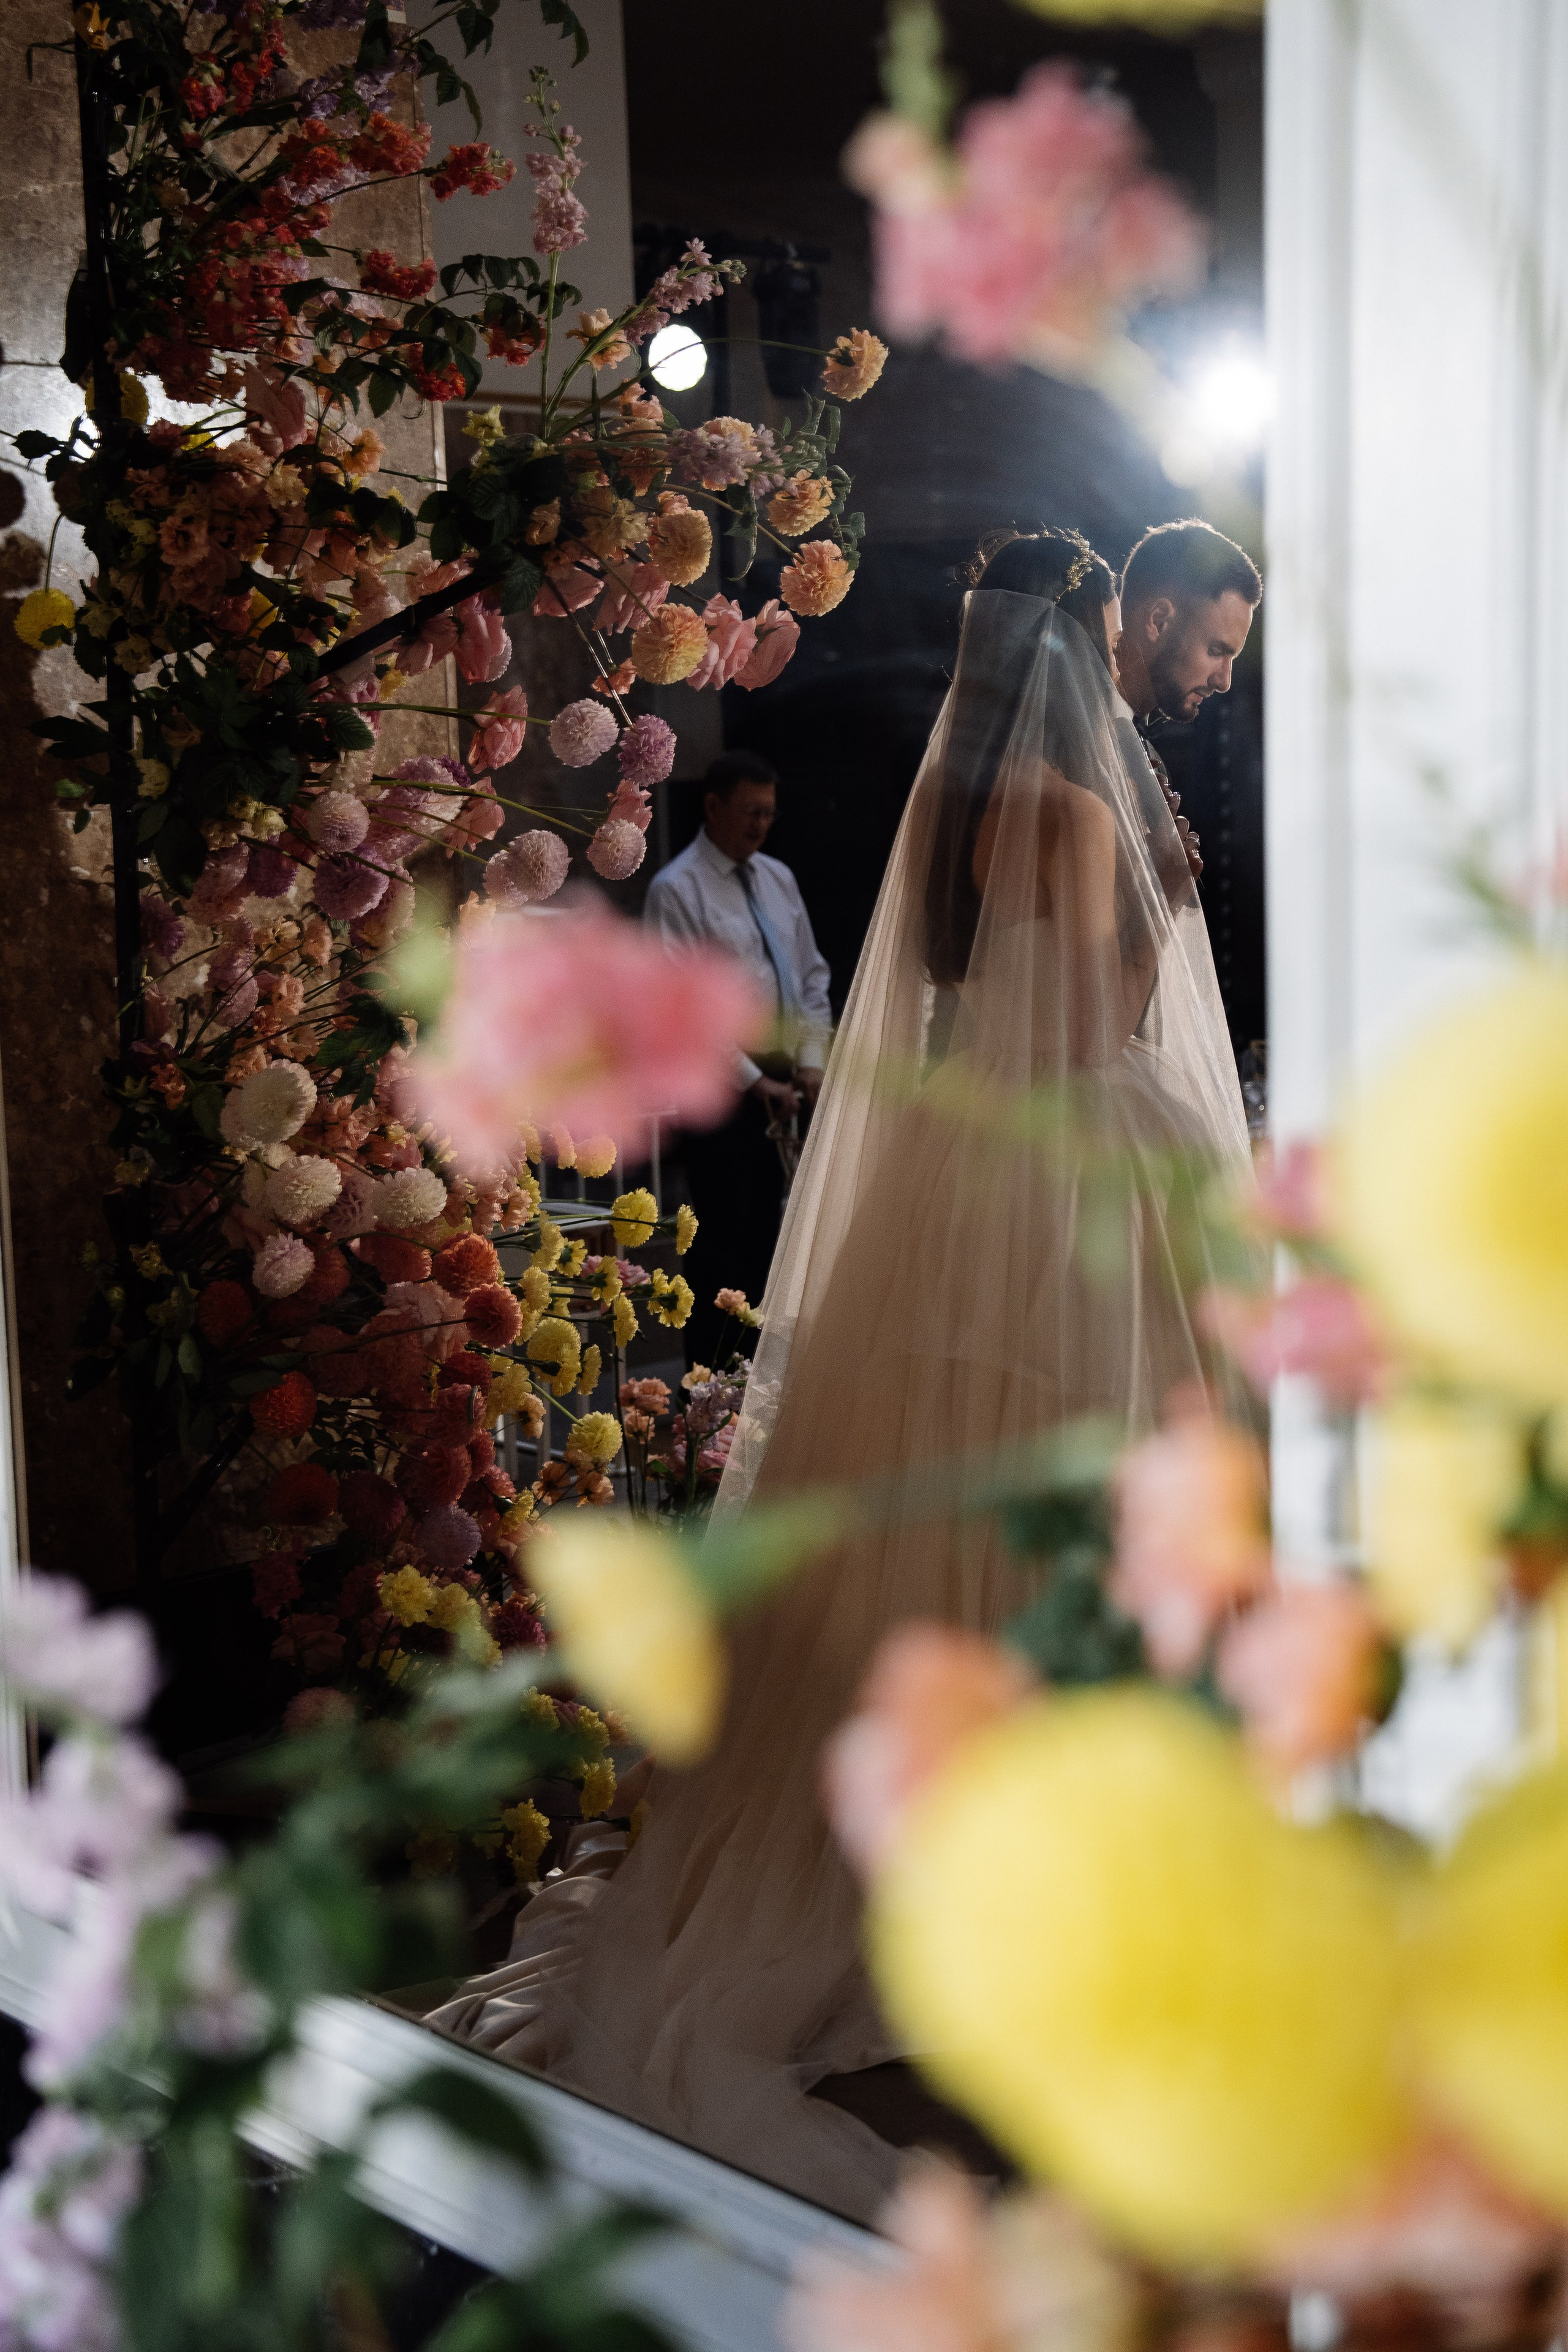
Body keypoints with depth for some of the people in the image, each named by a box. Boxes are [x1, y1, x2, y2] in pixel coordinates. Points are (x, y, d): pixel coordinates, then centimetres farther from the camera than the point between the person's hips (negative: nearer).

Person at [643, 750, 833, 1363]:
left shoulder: (779, 879, 14)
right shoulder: (677, 890, -8)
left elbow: (812, 977, 18)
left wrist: (812, 1062, 4)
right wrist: (754, 1082, -16)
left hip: (786, 1085, 7)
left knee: (771, 1238, 10)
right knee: (720, 1243, -4)